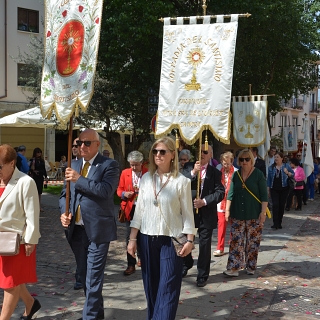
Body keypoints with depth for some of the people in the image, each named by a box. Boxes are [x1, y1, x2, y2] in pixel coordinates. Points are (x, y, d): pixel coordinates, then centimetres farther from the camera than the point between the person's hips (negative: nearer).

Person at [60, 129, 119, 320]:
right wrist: (64, 213, -4)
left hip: (97, 229, -7)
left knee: (93, 277, -5)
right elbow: (65, 194, 15)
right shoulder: (74, 166, 13)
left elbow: (106, 190, -22)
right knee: (84, 275, 18)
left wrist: (79, 179, -20)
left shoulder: (109, 165, -6)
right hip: (77, 229, 7)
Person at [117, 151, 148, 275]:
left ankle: (140, 257, 36)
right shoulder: (125, 173, 4)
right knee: (130, 236, 0)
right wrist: (124, 194, -12)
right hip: (130, 209, 1)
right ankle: (131, 264, 6)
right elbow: (119, 190, 9)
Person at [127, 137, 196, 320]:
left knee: (167, 287, -2)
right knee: (151, 285, 12)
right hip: (147, 239, 4)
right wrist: (132, 238, 5)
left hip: (171, 240, -4)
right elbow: (139, 210, 8)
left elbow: (187, 213, -3)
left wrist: (190, 240, -8)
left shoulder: (181, 181, -6)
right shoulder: (146, 178, 5)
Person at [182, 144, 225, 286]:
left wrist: (204, 201, -17)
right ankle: (186, 264, 38)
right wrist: (193, 172, -22)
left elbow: (220, 192, -5)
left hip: (206, 213, -1)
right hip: (189, 211, 1)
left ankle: (202, 275, 17)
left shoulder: (215, 172, 3)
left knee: (204, 245, 4)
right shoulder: (189, 167, 5)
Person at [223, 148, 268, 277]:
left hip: (254, 215, -3)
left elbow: (264, 195, -5)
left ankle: (250, 267, 17)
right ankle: (233, 268, 2)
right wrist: (227, 210, 6)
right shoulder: (236, 175, 7)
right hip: (237, 215, 3)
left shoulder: (258, 174, -4)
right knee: (236, 242, 0)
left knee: (253, 242, 4)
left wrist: (263, 212, -10)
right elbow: (231, 193, 11)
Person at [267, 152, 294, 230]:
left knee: (282, 206, 5)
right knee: (275, 205, -12)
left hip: (284, 189, 0)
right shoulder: (271, 167, 6)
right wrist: (268, 189, 6)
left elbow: (293, 174, 8)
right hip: (274, 189, 0)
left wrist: (288, 173, -14)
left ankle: (279, 223, 16)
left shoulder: (286, 166, 3)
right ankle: (275, 224, -13)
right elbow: (269, 179, 9)